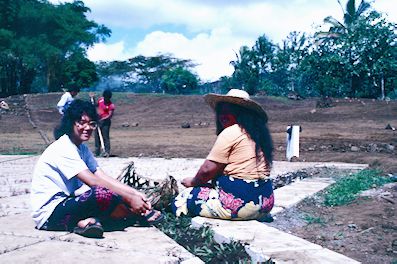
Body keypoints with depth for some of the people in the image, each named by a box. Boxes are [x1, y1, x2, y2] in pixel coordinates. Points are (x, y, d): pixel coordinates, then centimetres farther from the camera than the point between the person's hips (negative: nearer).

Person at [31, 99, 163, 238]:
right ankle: (142, 214, -10)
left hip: (64, 203, 9)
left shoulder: (82, 148, 9)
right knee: (102, 194, -30)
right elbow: (92, 182, -26)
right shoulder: (63, 148, -19)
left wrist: (135, 193, -11)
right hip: (49, 212, -9)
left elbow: (102, 177, 1)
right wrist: (129, 198, -25)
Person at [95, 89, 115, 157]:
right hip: (98, 120, 7)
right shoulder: (100, 100, 4)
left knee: (105, 136, -9)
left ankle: (107, 151, -6)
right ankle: (97, 151, 18)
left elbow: (110, 115, -22)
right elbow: (96, 105, 24)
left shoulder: (111, 105, -15)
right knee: (97, 136, 10)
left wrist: (102, 119, -31)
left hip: (105, 122, -7)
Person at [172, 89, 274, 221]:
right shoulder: (258, 133, 14)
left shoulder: (230, 133, -11)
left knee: (181, 201, -1)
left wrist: (193, 182, 8)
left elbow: (208, 169, -12)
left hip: (239, 200, -9)